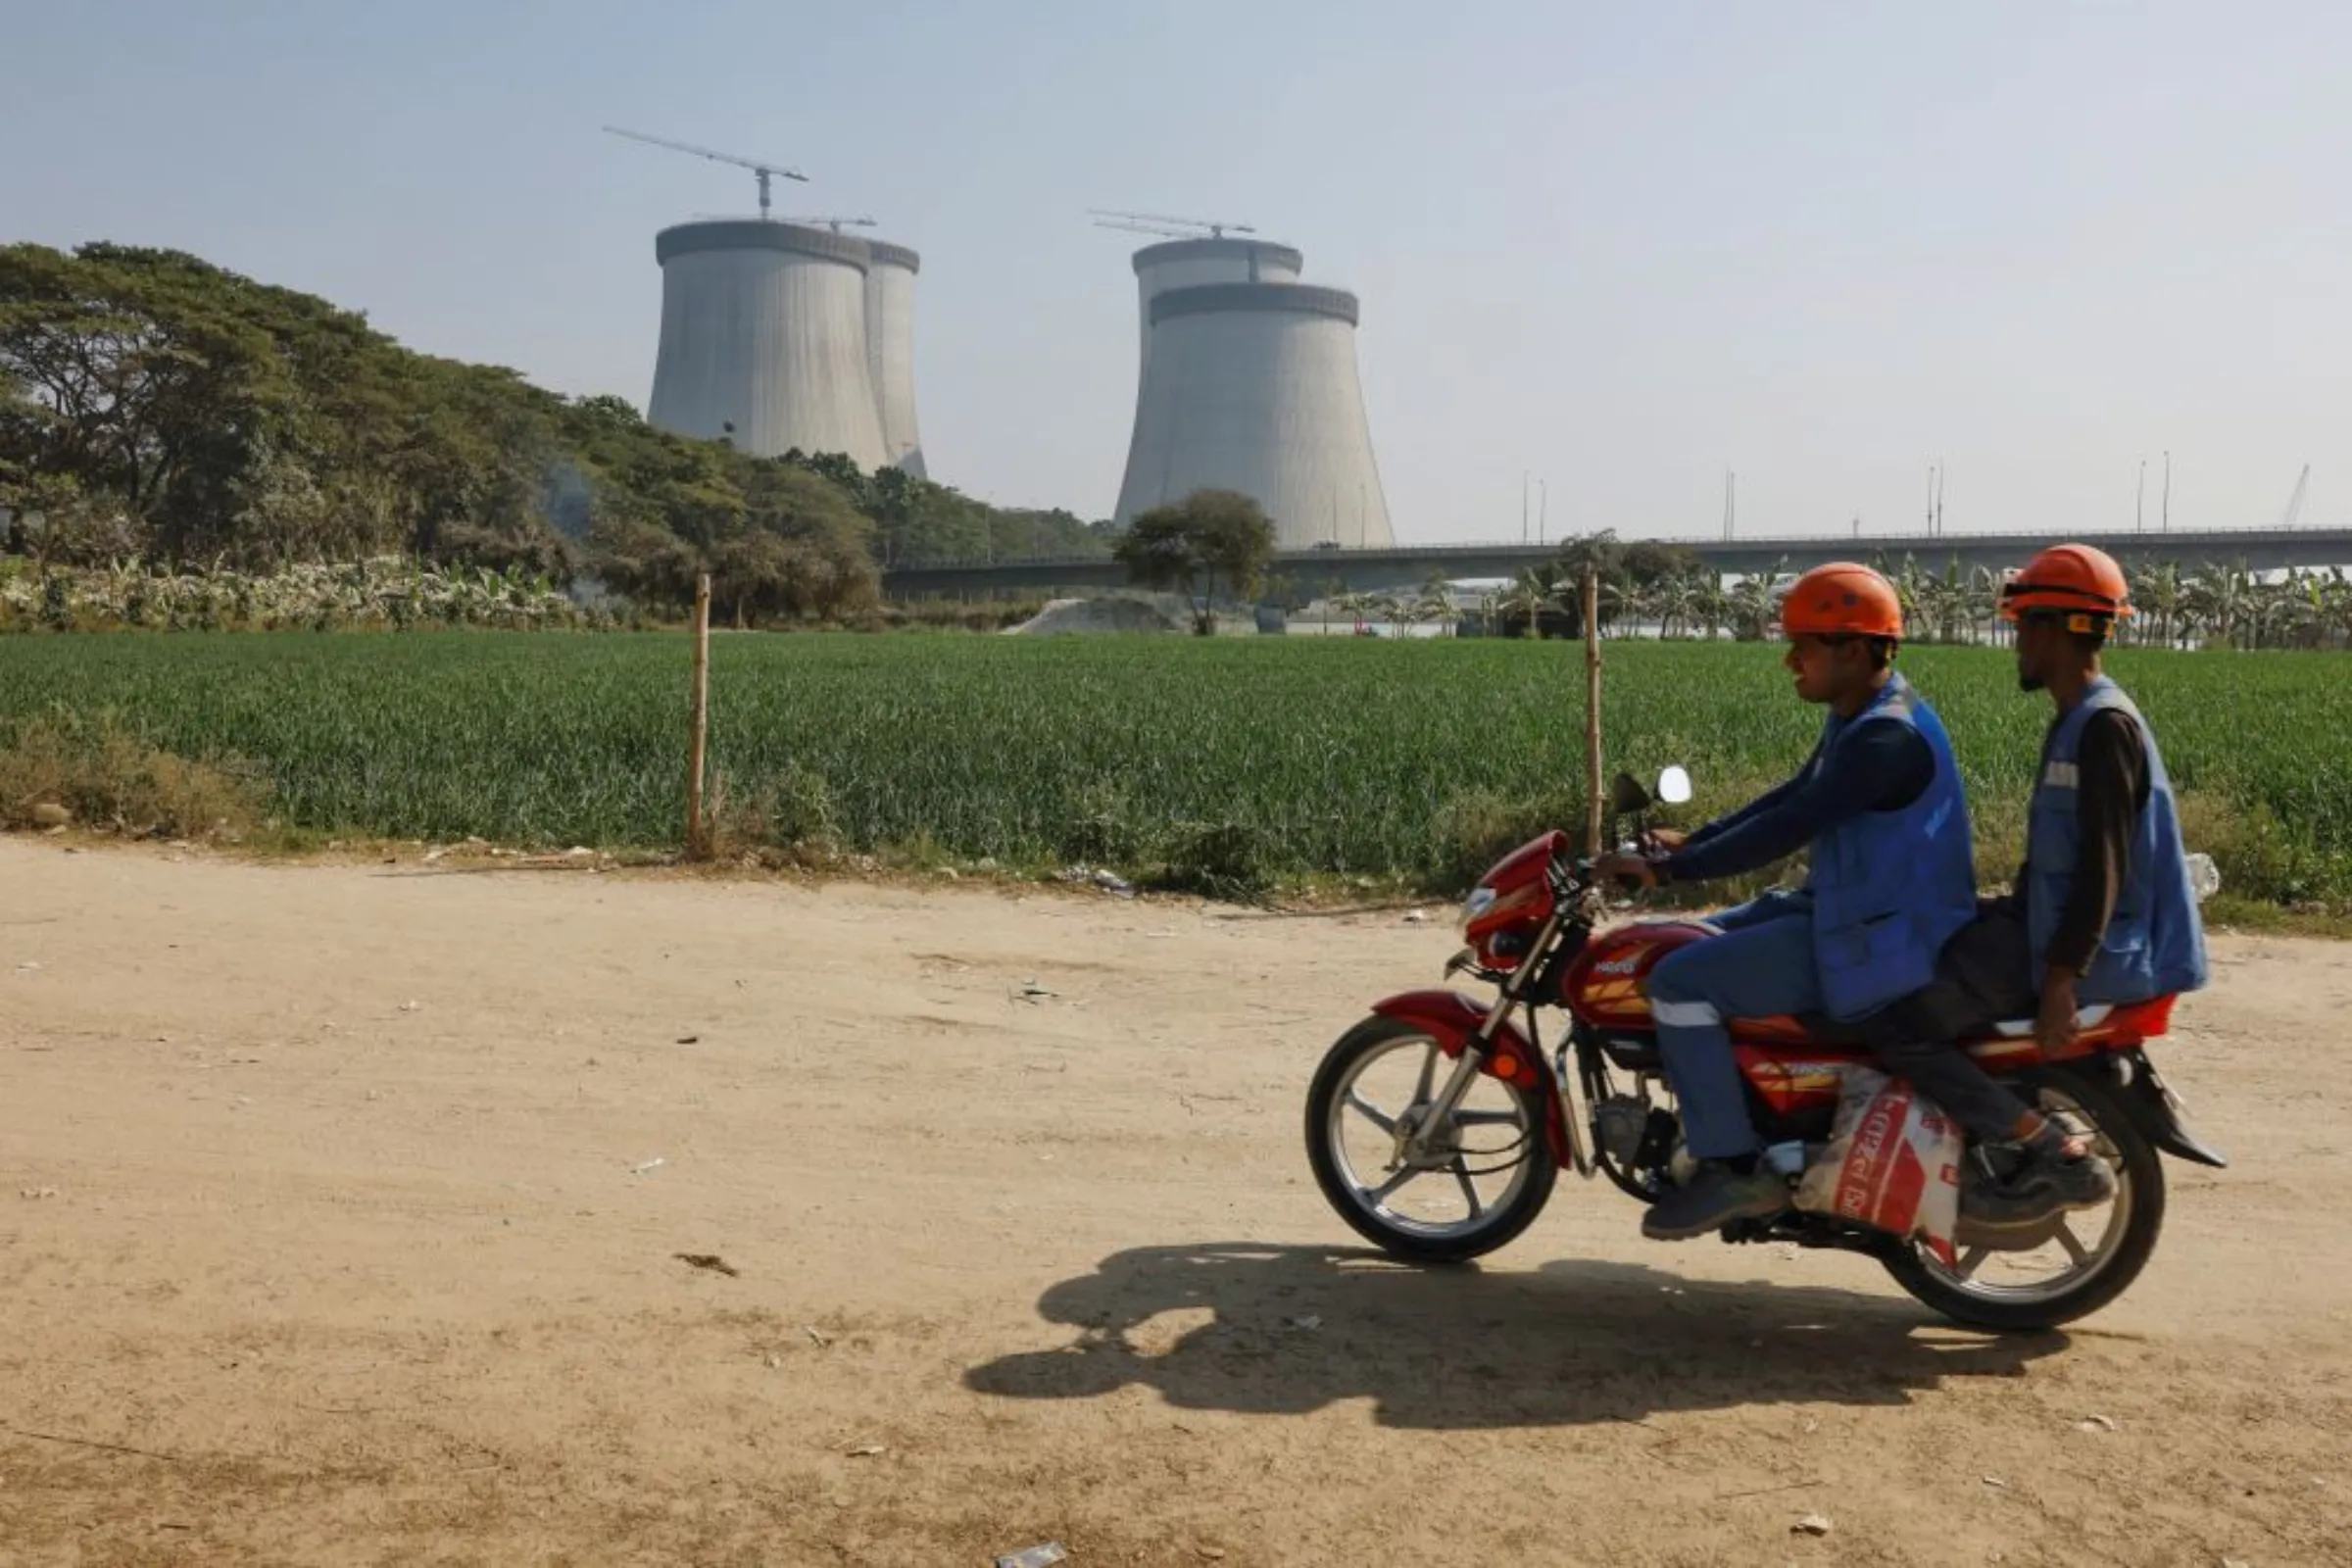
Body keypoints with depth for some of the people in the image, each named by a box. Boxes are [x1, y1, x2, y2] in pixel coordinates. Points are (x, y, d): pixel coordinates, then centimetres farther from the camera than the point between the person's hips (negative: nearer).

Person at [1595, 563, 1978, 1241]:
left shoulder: (1886, 737, -23)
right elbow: (1790, 797, 18)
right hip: (1859, 912, 11)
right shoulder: (1858, 715, 10)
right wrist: (1691, 842, 11)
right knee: (1703, 946, 18)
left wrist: (1666, 869, -24)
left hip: (1882, 944, -11)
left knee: (1679, 982, -16)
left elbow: (1786, 830, -28)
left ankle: (1733, 1170, -9)